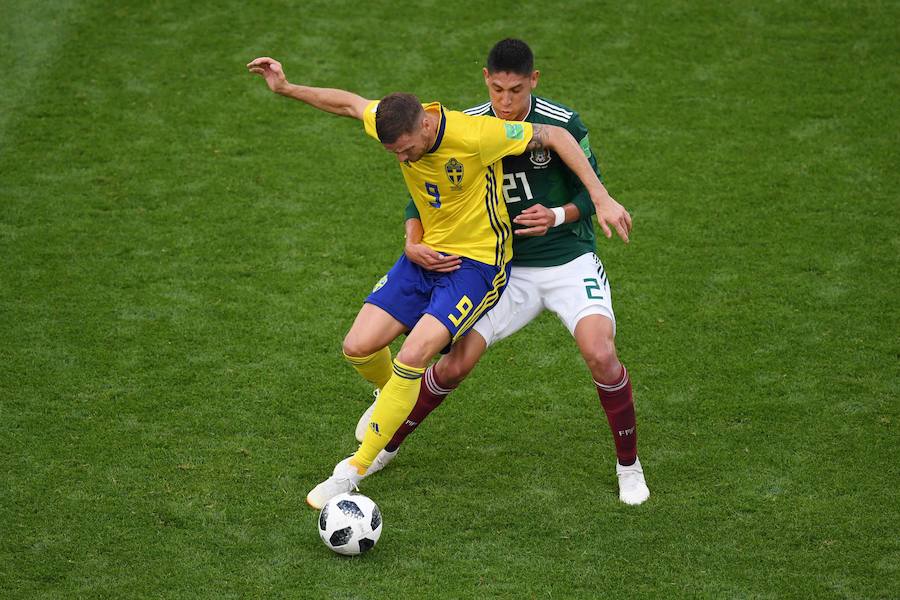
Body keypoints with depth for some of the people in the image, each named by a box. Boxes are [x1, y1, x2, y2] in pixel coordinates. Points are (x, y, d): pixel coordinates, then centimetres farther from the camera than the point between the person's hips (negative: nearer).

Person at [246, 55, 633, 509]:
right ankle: (393, 395, 34)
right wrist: (287, 89, 3)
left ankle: (354, 470, -10)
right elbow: (349, 102, 9)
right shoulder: (396, 125, -12)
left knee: (412, 356, -22)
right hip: (426, 254, 6)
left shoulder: (475, 135, -28)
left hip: (478, 264, -6)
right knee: (358, 347, -4)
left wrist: (601, 199, -18)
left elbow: (555, 136, -17)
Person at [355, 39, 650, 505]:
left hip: (569, 261, -2)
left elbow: (591, 191, -6)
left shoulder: (562, 125, -14)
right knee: (455, 364, -4)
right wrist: (414, 243, -16)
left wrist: (558, 216, -26)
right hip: (507, 269, 2)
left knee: (600, 354, -24)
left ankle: (629, 466, -2)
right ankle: (387, 445, 21)